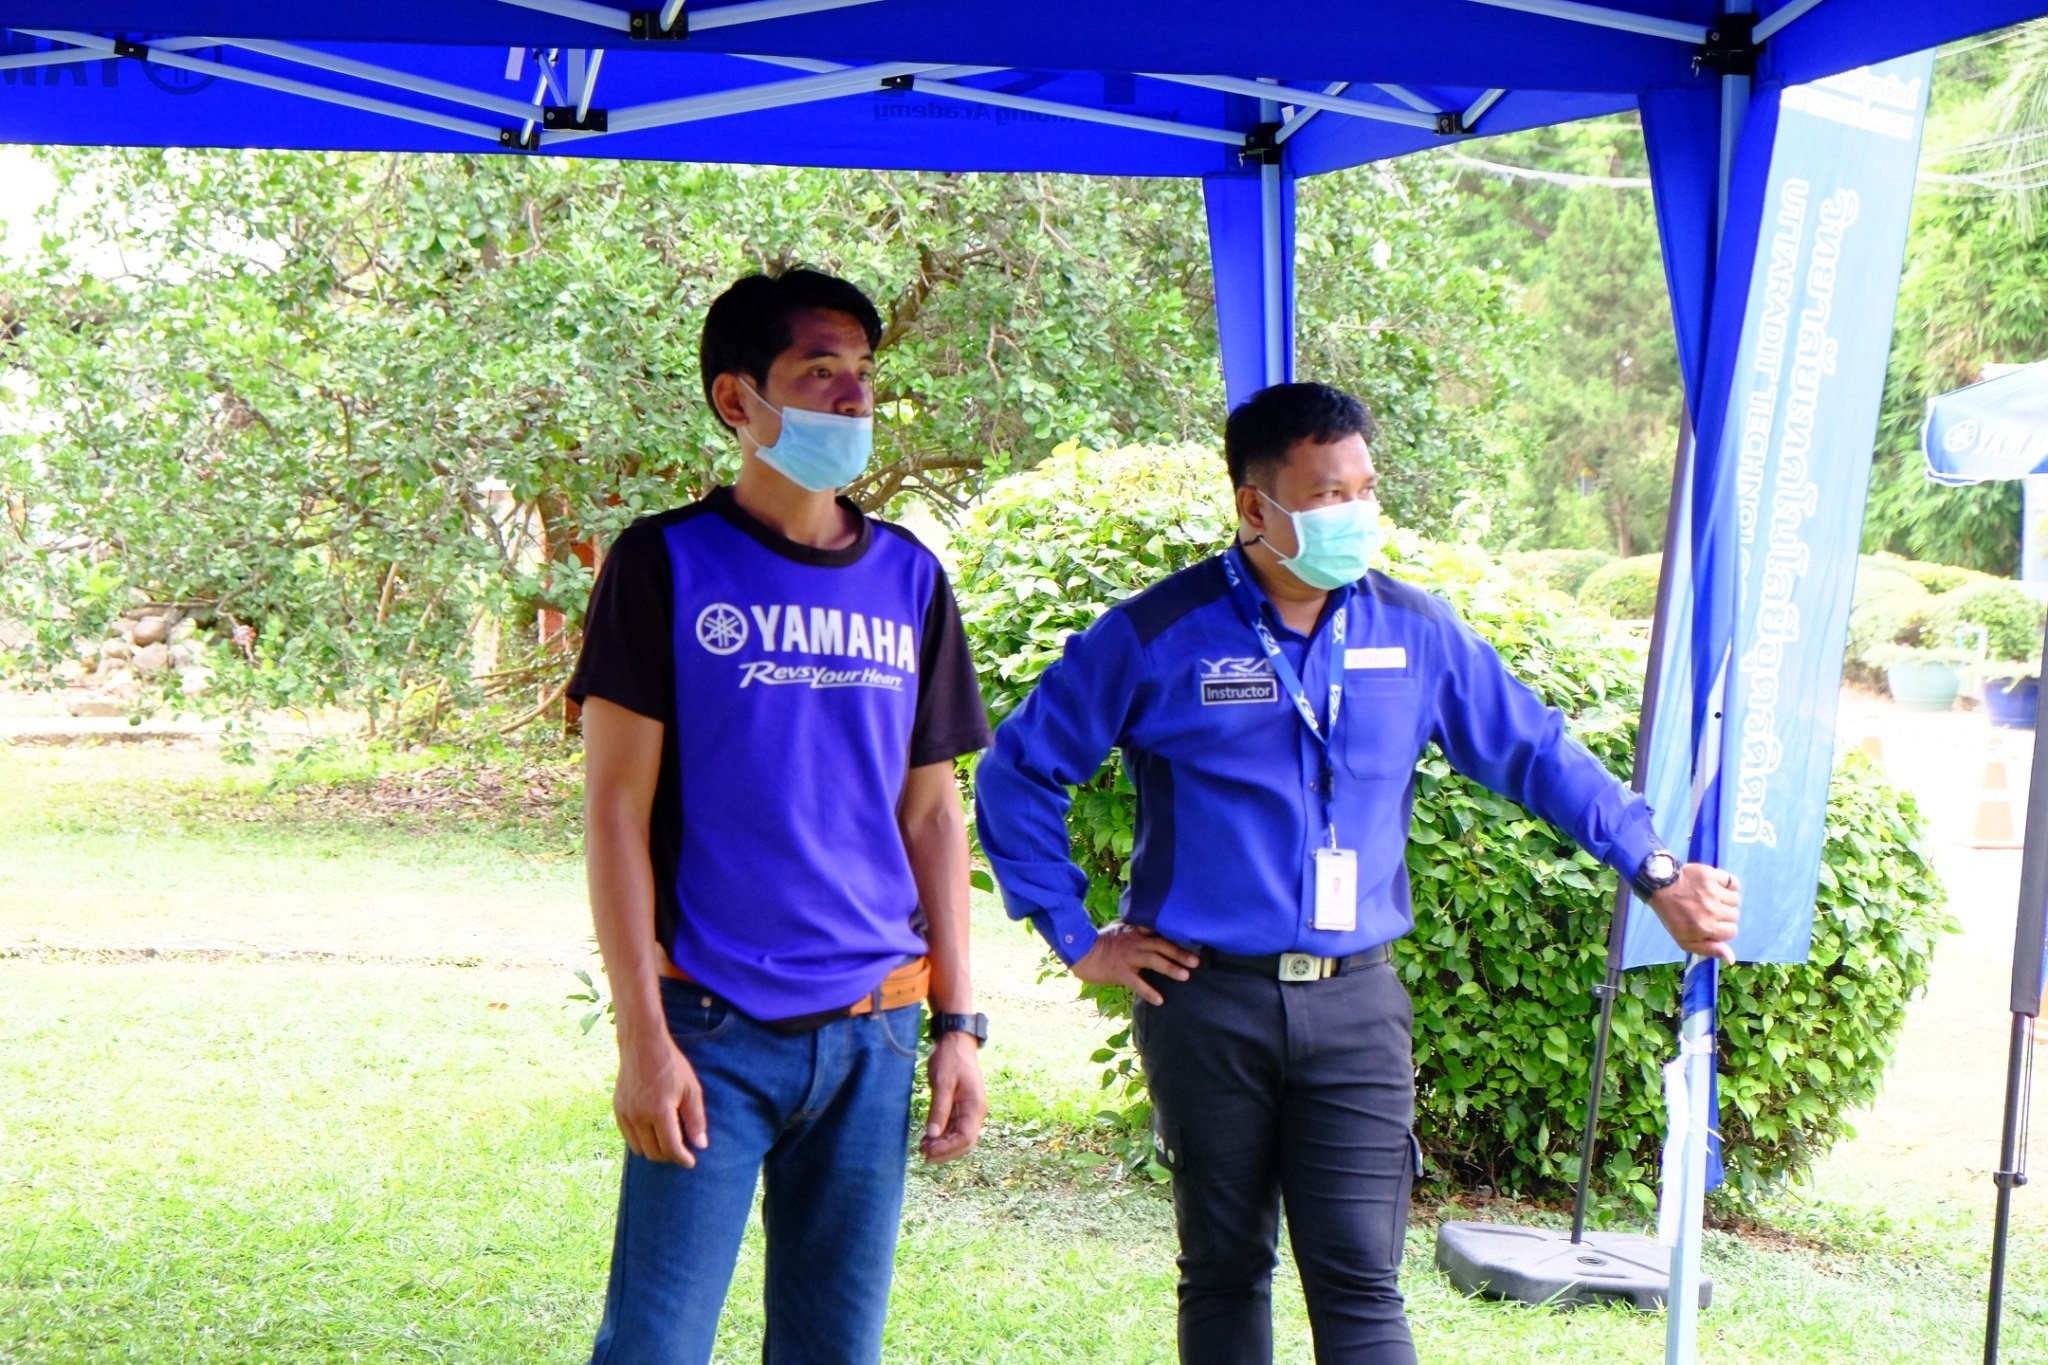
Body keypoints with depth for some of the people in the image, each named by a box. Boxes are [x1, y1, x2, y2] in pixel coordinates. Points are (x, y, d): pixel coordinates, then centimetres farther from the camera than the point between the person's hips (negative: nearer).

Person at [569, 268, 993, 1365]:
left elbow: (931, 812, 14)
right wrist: (642, 1035, -11)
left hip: (874, 1031, 4)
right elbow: (616, 808, -5)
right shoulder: (666, 565, -2)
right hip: (713, 1028, -4)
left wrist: (959, 1022, 8)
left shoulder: (909, 579, 10)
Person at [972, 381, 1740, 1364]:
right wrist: (1076, 938, 0)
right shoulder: (1158, 636, -4)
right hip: (1205, 999, -1)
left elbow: (1536, 754, 14)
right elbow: (1018, 773, 2)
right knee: (1224, 1274, 11)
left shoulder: (1415, 633, 5)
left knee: (1360, 1280, -5)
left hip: (1354, 1002, 1)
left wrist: (1654, 869, 7)